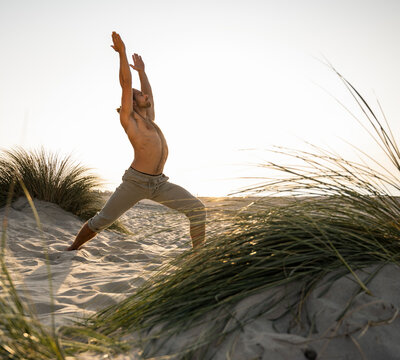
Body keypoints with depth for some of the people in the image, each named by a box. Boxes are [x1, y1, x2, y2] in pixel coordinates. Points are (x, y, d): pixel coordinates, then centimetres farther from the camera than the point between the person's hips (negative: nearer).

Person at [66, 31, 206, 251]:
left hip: (159, 183, 6)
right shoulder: (127, 118, 2)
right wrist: (122, 51, 2)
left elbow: (149, 93, 32)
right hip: (135, 181, -6)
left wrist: (142, 71, 45)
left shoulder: (149, 119, 19)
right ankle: (71, 250, 27)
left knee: (197, 209, -8)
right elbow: (126, 84, -2)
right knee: (101, 220, 3)